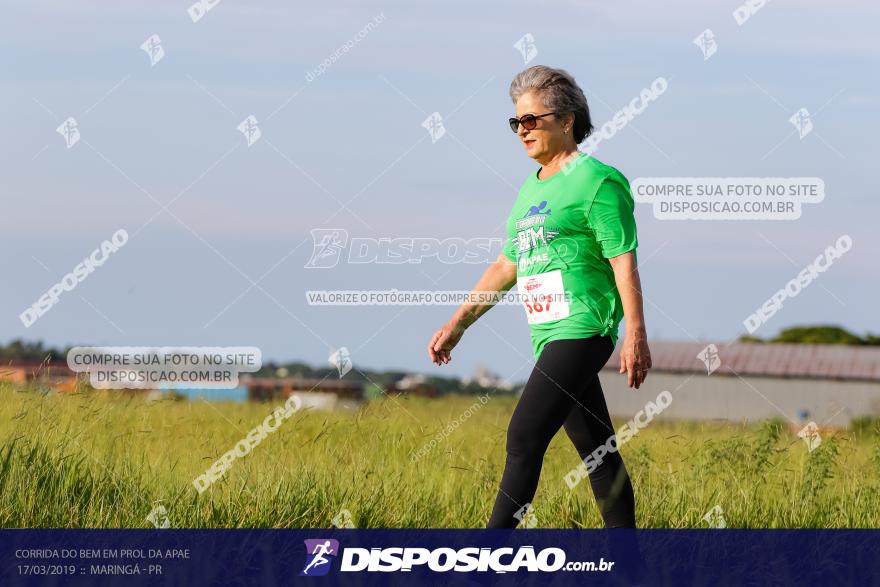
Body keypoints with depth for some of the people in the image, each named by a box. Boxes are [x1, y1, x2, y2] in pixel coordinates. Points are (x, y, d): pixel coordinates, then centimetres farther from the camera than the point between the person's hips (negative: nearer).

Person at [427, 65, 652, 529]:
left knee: (524, 437, -16)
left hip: (582, 330, -9)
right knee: (596, 450, 10)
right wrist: (458, 324, 24)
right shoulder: (531, 188, 19)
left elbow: (625, 263, -12)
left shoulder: (597, 181, -7)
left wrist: (636, 336, -19)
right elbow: (506, 266, 26)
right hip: (548, 335, 9)